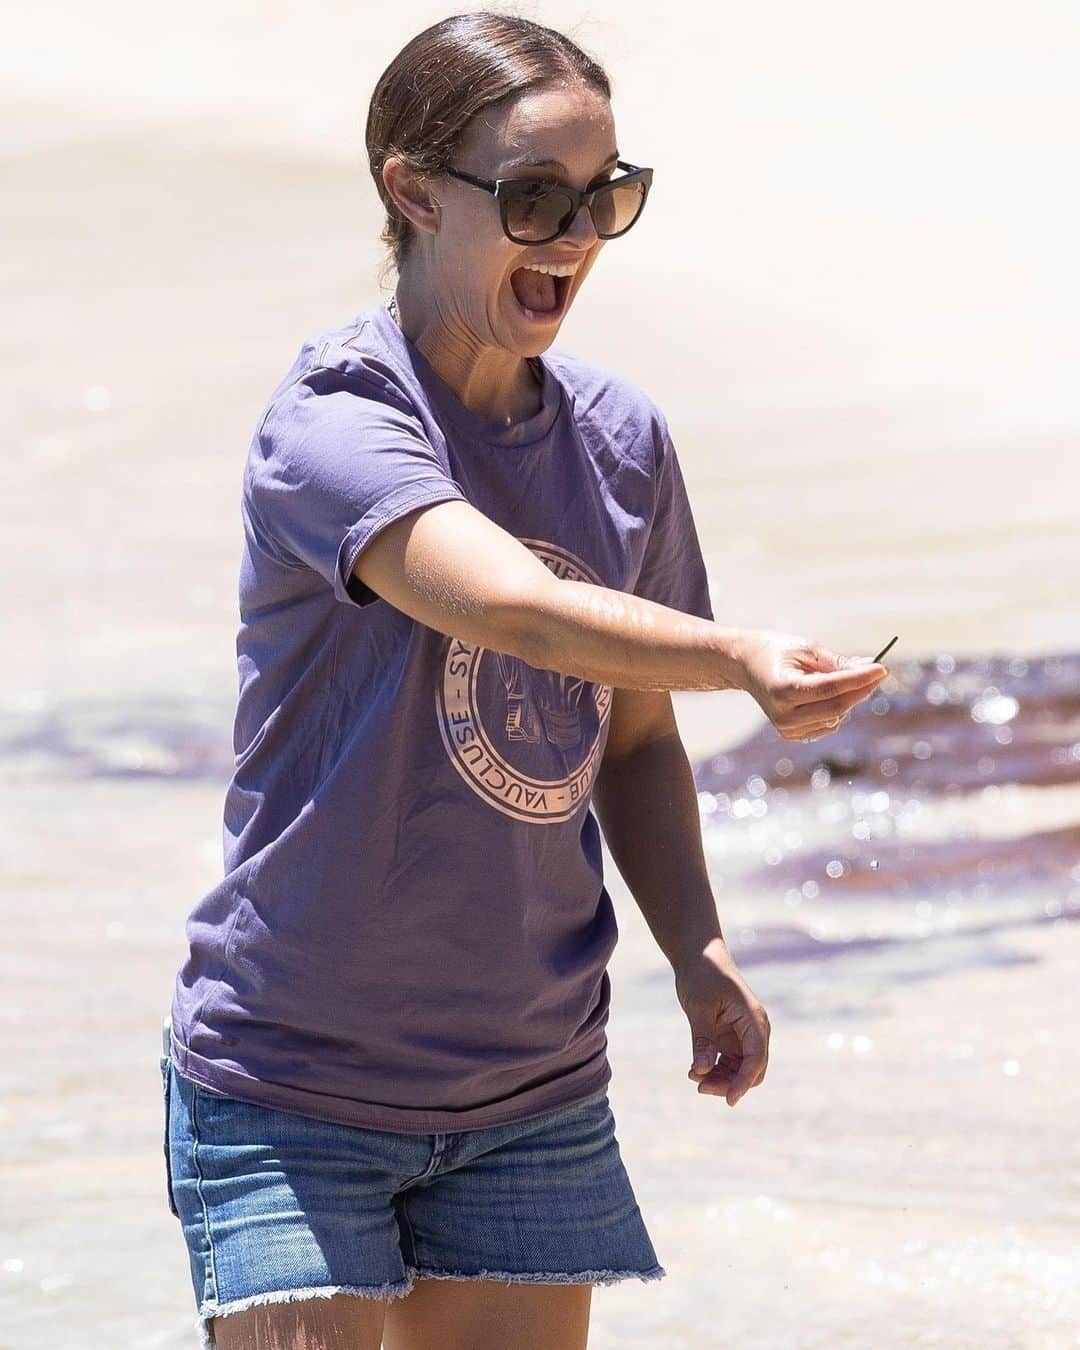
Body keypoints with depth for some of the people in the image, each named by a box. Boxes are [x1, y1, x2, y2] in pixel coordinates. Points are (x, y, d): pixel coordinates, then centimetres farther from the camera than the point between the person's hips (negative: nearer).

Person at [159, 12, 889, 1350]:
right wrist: (742, 657, -51)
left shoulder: (621, 439, 4)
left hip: (535, 1090, 5)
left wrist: (698, 954, -3)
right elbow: (510, 604, -36)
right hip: (290, 1078, -5)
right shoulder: (331, 424, -17)